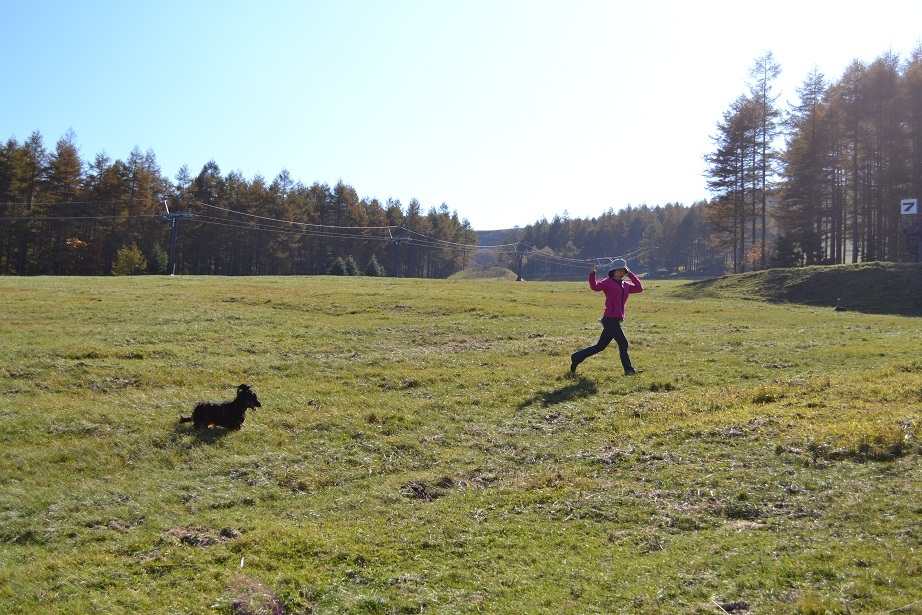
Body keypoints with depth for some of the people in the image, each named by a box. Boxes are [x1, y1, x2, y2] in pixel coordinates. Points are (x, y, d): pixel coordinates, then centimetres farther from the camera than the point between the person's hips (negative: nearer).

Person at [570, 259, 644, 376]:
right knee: (623, 343, -7)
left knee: (600, 346, 11)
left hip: (616, 320, 8)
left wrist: (631, 275, 10)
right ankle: (629, 369, -1)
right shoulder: (608, 282, -2)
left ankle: (576, 358, 18)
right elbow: (595, 287, -16)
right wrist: (592, 275, -31)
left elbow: (639, 288, 14)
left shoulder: (626, 285, 19)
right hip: (610, 319, -8)